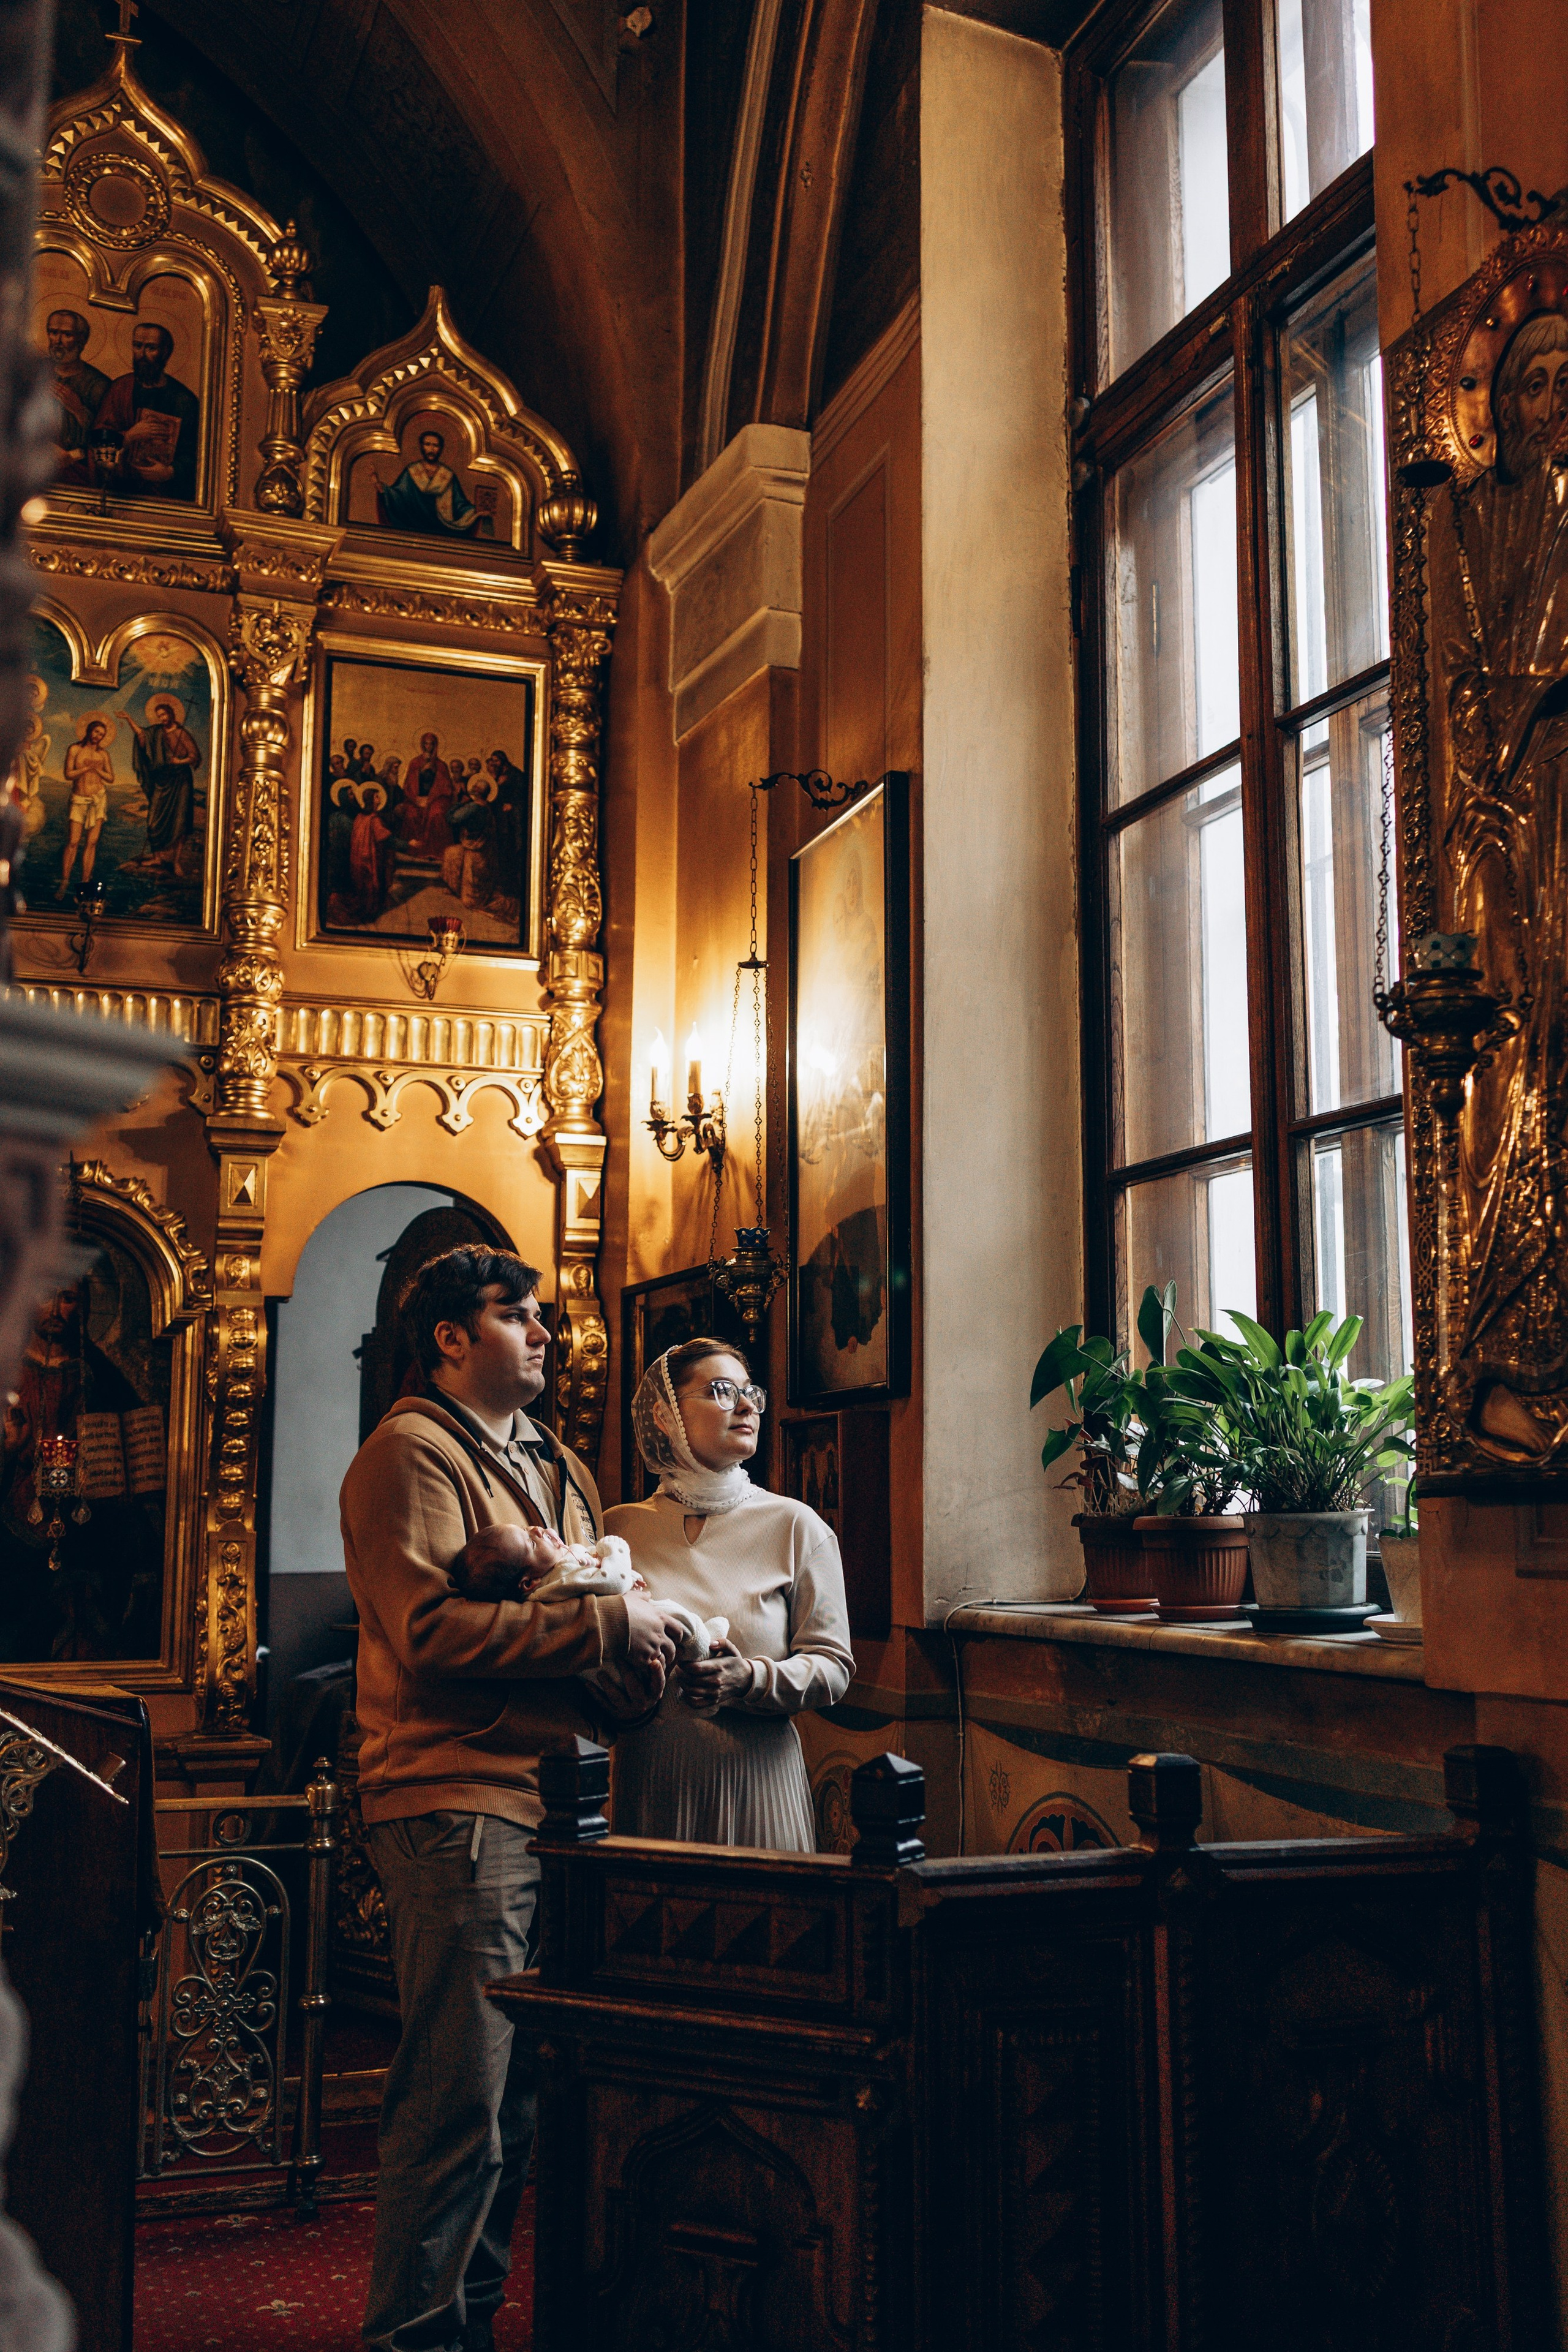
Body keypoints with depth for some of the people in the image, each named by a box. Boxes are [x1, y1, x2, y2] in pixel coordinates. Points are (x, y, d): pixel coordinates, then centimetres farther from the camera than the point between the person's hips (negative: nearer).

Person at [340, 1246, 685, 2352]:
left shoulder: (559, 1466, 22)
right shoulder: (412, 1452, -6)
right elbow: (431, 1630, -18)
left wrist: (638, 1637, 5)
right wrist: (605, 1623, -14)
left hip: (547, 1801, 8)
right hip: (457, 1806, -8)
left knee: (518, 2090, 13)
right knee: (461, 2098, -6)